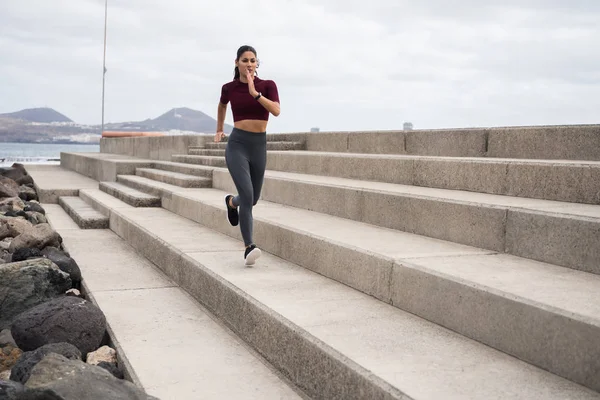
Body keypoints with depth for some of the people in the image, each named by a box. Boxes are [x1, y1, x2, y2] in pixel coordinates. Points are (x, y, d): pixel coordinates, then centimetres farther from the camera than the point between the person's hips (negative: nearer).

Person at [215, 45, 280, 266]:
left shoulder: (268, 85, -1)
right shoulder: (229, 88, 2)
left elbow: (276, 111, -18)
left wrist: (255, 93, -26)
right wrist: (219, 130, 35)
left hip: (259, 146, 3)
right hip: (237, 146, -2)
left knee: (253, 198, 16)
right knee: (247, 195, -22)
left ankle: (231, 202, 51)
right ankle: (249, 247, -19)